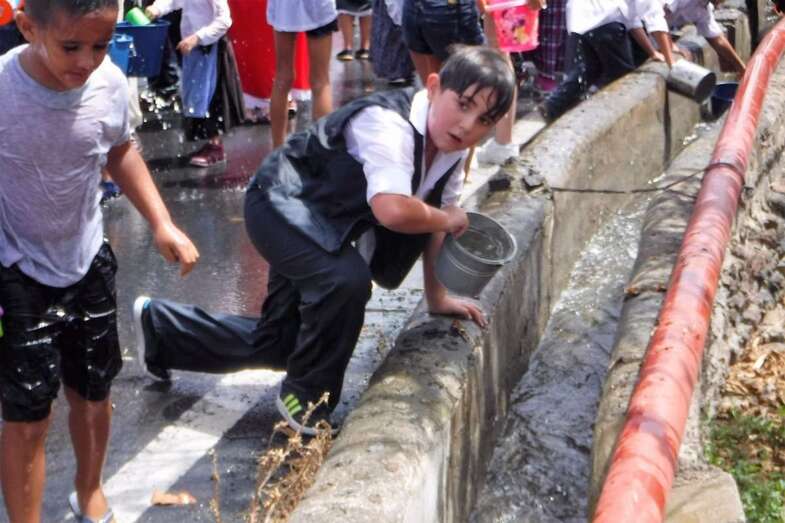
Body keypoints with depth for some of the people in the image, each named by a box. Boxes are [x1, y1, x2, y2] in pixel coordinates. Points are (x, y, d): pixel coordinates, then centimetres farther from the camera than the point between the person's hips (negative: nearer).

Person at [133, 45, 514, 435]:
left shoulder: (453, 147, -6)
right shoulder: (389, 125, -34)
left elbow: (433, 217, 6)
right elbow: (392, 210, -48)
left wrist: (437, 297, 7)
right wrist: (447, 219, -29)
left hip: (322, 227, 9)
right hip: (281, 204, -9)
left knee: (275, 344, 17)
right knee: (347, 279, -36)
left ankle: (159, 326, 42)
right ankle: (305, 396, -11)